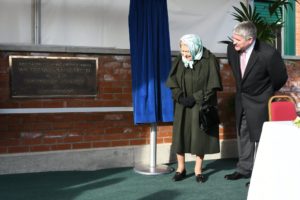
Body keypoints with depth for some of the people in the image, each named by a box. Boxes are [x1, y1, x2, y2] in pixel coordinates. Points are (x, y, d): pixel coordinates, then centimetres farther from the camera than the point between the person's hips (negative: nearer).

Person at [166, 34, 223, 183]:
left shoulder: (209, 60, -11)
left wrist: (195, 98, -15)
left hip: (202, 105, -3)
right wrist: (180, 96, -11)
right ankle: (181, 168, 17)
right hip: (182, 105, 3)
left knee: (200, 136, 2)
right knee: (180, 135, 3)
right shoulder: (180, 60, -1)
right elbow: (172, 81, 3)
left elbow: (212, 85, -11)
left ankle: (198, 170, 16)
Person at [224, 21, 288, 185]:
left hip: (259, 101, -6)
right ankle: (244, 169, 33)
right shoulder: (232, 48, -12)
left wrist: (266, 94, 6)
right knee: (243, 134, 17)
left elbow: (280, 78, -10)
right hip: (241, 100, 6)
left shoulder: (269, 53, -27)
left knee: (259, 137, 1)